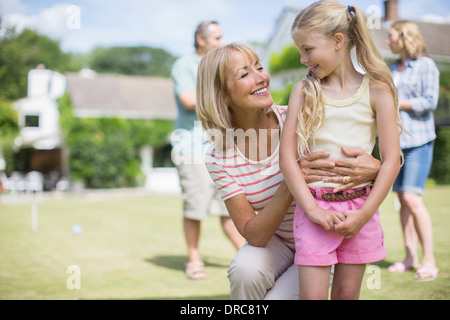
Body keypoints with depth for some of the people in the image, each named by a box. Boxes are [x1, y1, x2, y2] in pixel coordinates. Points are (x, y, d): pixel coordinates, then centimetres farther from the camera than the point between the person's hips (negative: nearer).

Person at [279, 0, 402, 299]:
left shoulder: (376, 90, -1)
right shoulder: (304, 91, 2)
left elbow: (392, 159, -3)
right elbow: (287, 156, -2)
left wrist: (364, 214, -9)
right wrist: (313, 209, -10)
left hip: (359, 207, 0)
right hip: (314, 206, 0)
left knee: (347, 293, 9)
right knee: (313, 294, -2)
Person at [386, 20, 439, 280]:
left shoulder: (426, 65, -2)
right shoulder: (393, 70, 19)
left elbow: (430, 101, -12)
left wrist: (395, 103, -12)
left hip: (418, 139, -7)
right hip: (395, 139, 7)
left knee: (412, 198, -15)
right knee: (403, 199, 6)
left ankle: (429, 261, -7)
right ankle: (410, 258, 12)